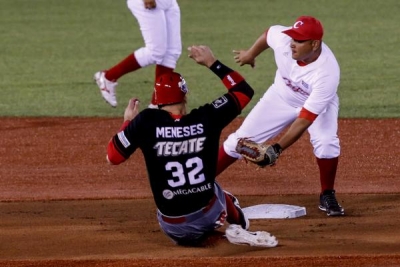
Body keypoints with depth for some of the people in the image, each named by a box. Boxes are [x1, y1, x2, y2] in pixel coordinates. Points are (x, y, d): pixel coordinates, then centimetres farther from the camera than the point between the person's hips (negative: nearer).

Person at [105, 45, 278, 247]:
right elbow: (244, 91, 5)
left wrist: (128, 122, 8)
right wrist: (213, 63, 10)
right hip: (207, 214, -2)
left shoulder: (146, 122, -13)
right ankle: (238, 229, 26)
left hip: (173, 227, 2)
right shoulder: (207, 117, -10)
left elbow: (112, 157, -5)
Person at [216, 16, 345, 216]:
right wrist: (250, 54, 13)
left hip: (317, 103, -3)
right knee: (240, 139, 0)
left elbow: (304, 120, -40)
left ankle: (327, 197, -6)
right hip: (281, 97, 3)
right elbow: (267, 34, -4)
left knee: (326, 141, -29)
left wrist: (277, 149, -46)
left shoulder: (327, 73, -41)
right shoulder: (283, 38, -32)